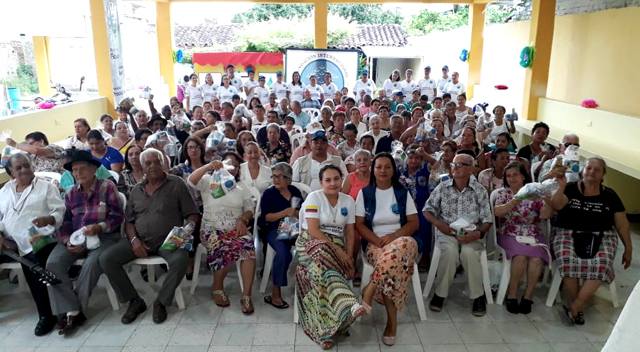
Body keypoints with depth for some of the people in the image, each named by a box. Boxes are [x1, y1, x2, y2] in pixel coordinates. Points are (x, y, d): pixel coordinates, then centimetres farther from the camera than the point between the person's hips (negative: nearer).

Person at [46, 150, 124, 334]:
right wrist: (68, 241, -7)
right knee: (52, 263, -22)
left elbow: (117, 216, -6)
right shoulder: (71, 194, 16)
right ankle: (71, 311, -22)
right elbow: (65, 222, 12)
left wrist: (99, 227, -23)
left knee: (91, 264, -34)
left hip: (103, 237, -5)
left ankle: (76, 309, -14)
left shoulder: (107, 187, -1)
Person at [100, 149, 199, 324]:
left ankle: (161, 302, -9)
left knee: (181, 260, -35)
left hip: (169, 239, -4)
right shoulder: (136, 190, 14)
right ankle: (135, 301, -1)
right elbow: (129, 221, 12)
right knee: (106, 259, -15)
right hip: (140, 240, 4)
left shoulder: (177, 184, 0)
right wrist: (134, 239, -8)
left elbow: (192, 214, -2)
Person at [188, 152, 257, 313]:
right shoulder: (209, 181, 6)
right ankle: (217, 287, -7)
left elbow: (249, 209, 12)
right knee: (225, 248, -35)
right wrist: (208, 166, -28)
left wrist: (242, 221, -9)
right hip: (212, 229, -2)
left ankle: (246, 295, -24)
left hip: (237, 229, 3)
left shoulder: (242, 186, 16)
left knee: (248, 247, -31)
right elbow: (191, 181, -15)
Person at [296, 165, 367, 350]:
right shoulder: (314, 197, -4)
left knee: (323, 272, -32)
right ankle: (351, 306, -56)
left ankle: (325, 331, -33)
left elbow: (349, 234, 10)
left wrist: (349, 257, -7)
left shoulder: (348, 201, 10)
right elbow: (313, 230, -13)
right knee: (323, 255, -41)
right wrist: (338, 251, -19)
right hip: (311, 243, -4)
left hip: (335, 246, 4)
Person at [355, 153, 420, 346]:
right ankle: (392, 321, -26)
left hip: (402, 240, 1)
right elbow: (359, 224, 3)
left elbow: (414, 222, 4)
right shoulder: (365, 193, 8)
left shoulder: (402, 193, 10)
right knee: (390, 259, -36)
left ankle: (368, 292, -29)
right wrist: (377, 240, -14)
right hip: (375, 243, -1)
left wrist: (393, 236, -14)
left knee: (398, 249, -39)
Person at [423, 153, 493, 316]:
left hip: (471, 234, 0)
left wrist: (479, 233, -20)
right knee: (450, 250, -33)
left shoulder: (480, 190, 2)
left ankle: (478, 295, -9)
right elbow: (427, 210, 6)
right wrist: (439, 224, -13)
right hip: (447, 232, 0)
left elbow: (487, 219, 0)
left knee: (468, 252, -33)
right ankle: (440, 293, -13)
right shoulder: (442, 187, 3)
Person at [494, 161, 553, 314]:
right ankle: (511, 294, -14)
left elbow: (546, 215, -4)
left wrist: (549, 202, -24)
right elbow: (497, 212, -12)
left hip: (534, 235, 2)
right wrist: (515, 201, -27)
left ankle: (528, 296, -11)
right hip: (509, 235, -1)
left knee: (537, 258, -28)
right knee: (521, 256, -30)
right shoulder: (502, 193, 6)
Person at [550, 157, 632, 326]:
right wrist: (561, 186, -25)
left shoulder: (610, 196, 9)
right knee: (568, 260, -33)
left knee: (602, 264, -31)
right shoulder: (570, 189, 3)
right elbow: (556, 206, -13)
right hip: (568, 234, -1)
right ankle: (579, 306, -13)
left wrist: (628, 248, 14)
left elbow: (622, 224, 14)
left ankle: (574, 307, -21)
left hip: (601, 237, 2)